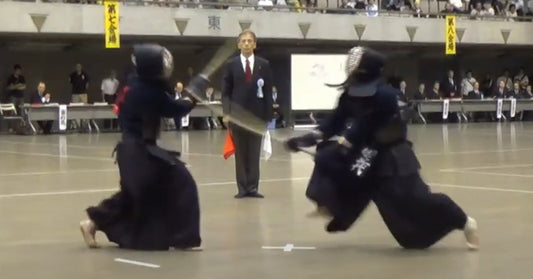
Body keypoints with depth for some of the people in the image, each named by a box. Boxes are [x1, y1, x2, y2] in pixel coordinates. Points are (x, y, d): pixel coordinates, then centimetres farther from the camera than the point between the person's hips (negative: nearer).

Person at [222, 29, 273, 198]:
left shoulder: (264, 65, 5)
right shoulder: (231, 65, 4)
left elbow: (268, 91, 4)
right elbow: (226, 92, 3)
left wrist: (268, 116, -2)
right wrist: (227, 112, -9)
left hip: (257, 114, 0)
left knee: (254, 153, 2)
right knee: (240, 153, 3)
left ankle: (253, 187, 5)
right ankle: (242, 188, 6)